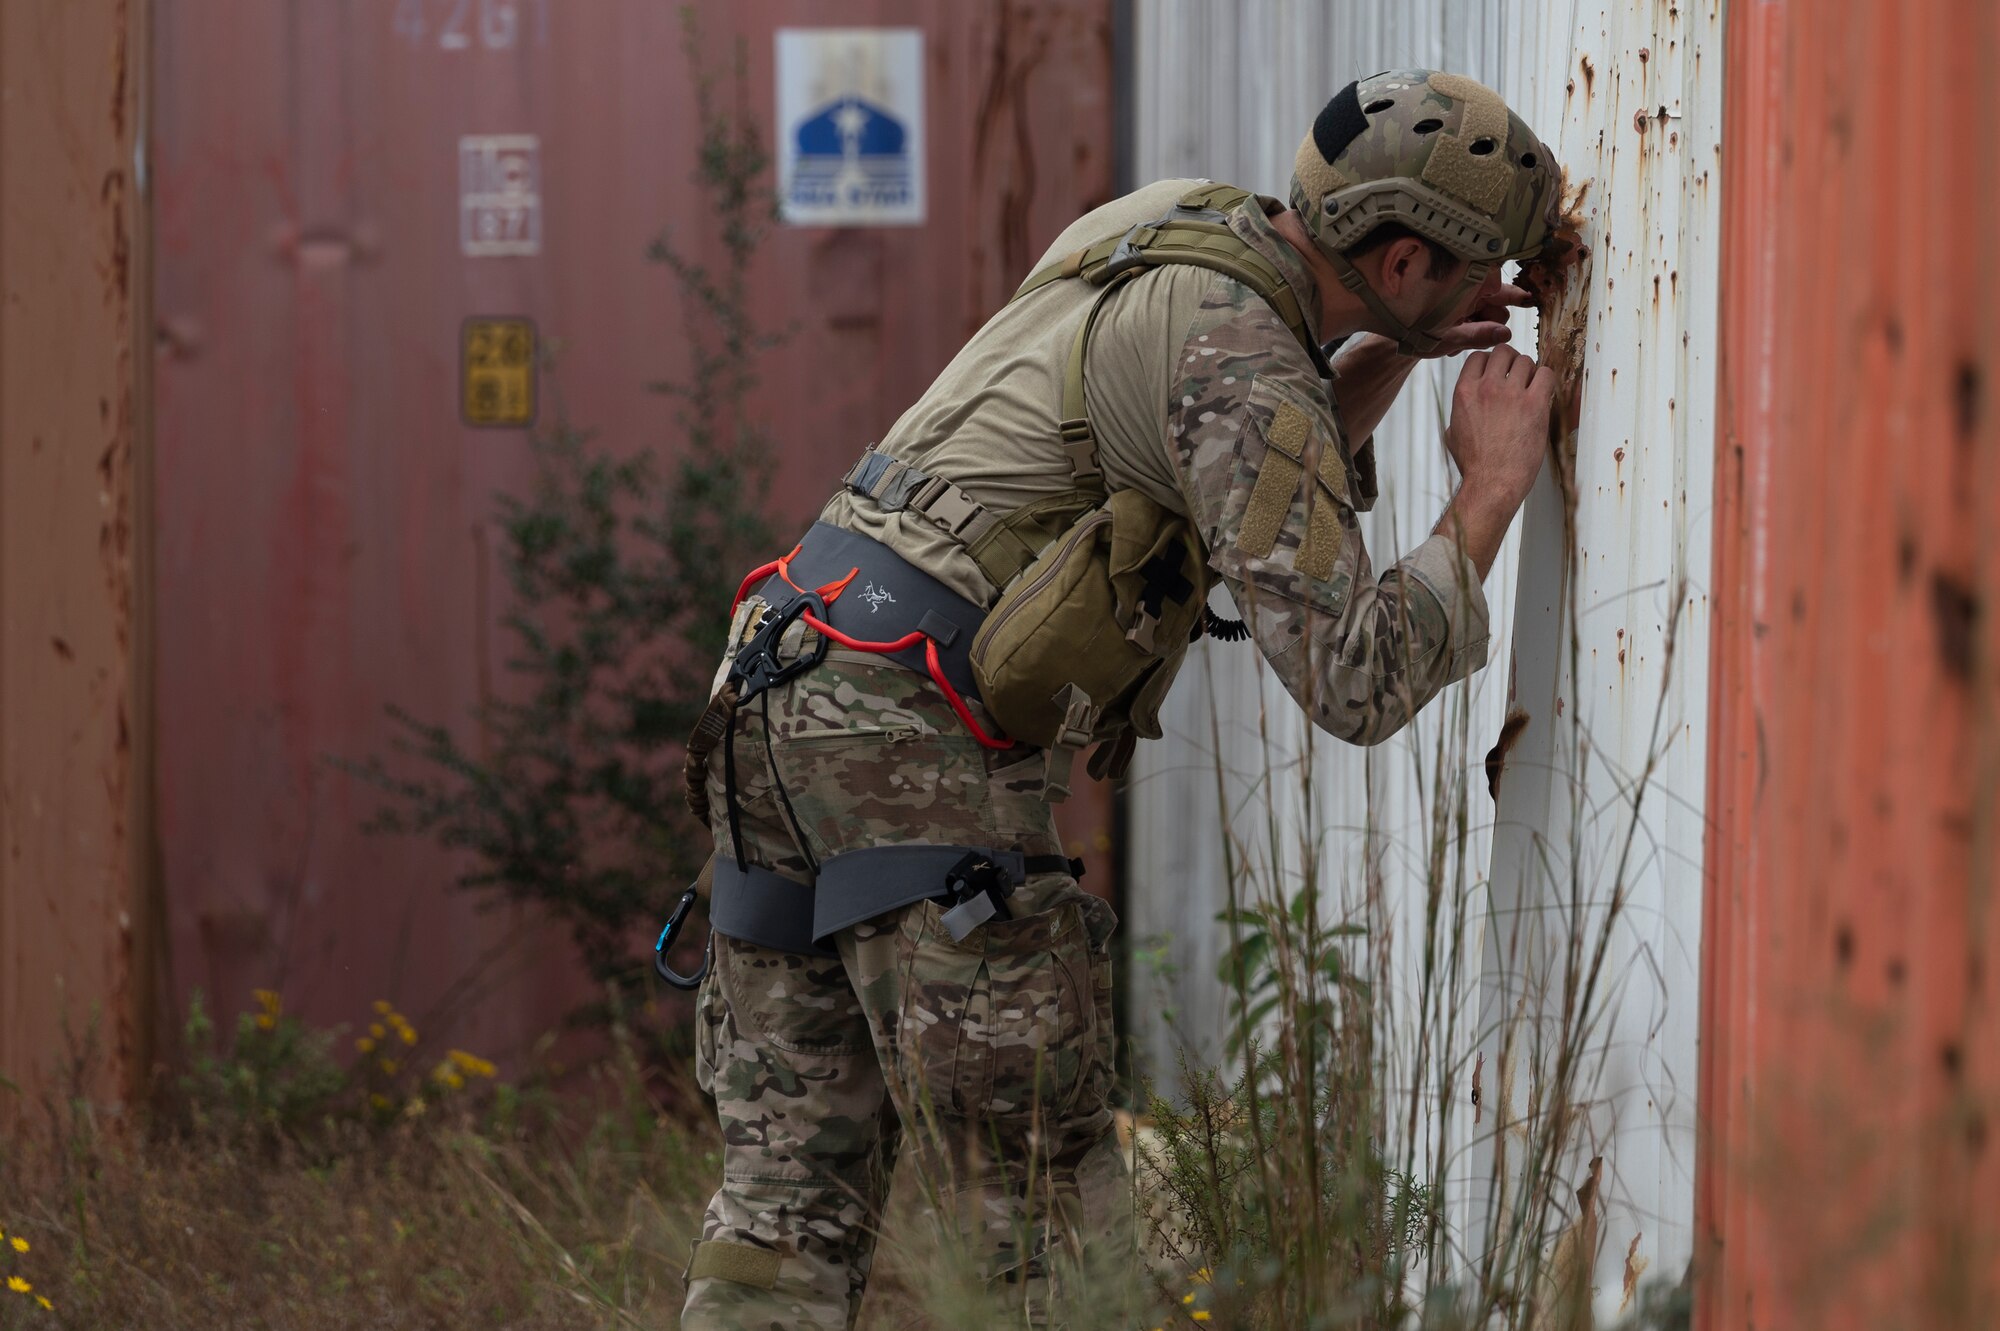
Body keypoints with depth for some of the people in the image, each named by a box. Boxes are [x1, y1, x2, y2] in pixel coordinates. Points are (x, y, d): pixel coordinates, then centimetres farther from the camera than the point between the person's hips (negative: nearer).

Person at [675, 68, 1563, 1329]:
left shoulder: (1183, 222, 15)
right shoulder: (1237, 361, -13)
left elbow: (1270, 501, 29)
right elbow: (1352, 679, -16)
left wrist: (1394, 351, 16)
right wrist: (1490, 491, -6)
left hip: (785, 694, 9)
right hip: (912, 745, -9)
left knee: (796, 1181, 8)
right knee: (1043, 1202, -5)